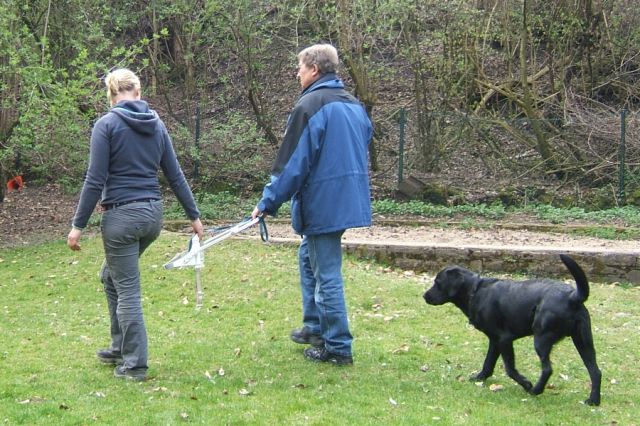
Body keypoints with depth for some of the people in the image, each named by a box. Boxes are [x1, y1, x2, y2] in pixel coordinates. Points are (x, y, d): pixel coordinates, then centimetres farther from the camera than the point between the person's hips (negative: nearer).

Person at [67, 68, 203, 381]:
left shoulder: (107, 124, -9)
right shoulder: (156, 125, 7)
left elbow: (95, 181, -13)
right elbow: (176, 177, 9)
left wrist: (78, 225, -9)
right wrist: (194, 216, 18)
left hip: (122, 215, -6)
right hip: (153, 214, 6)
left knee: (127, 290, 2)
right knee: (111, 275, 24)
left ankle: (134, 364, 7)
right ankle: (120, 348, 30)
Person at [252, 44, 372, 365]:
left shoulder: (310, 105, -15)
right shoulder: (354, 105, 11)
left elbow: (292, 163, -17)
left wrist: (268, 203, -9)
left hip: (322, 203, -9)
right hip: (350, 201, 9)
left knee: (326, 273, -1)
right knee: (308, 255, 25)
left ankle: (337, 347, 4)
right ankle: (315, 327, 31)